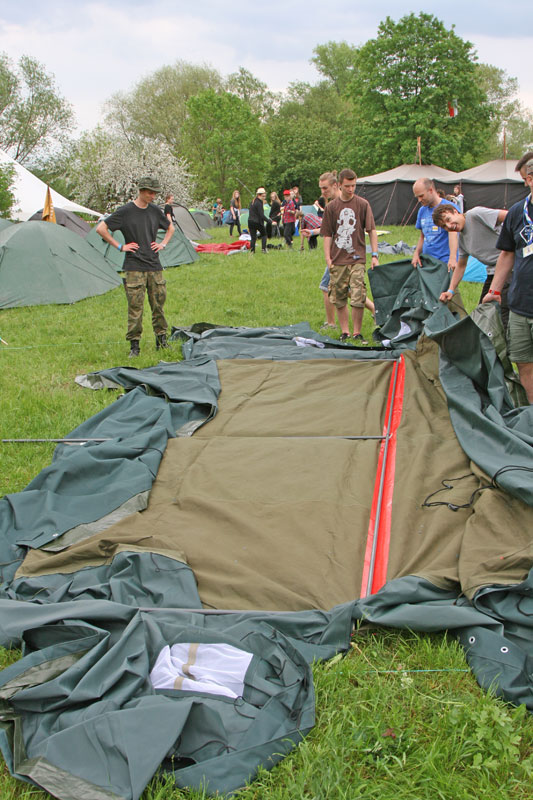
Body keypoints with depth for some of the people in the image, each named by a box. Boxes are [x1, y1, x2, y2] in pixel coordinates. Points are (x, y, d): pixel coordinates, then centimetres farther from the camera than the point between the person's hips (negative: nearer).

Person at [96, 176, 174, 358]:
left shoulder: (155, 211, 9)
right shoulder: (126, 211, -5)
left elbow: (170, 228, 28)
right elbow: (100, 228, -4)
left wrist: (163, 244, 12)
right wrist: (119, 246, -5)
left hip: (154, 266, 4)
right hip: (134, 267, -4)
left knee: (158, 304, 8)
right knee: (135, 306, -4)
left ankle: (161, 339, 20)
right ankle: (134, 345, 3)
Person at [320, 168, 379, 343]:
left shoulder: (363, 204, 3)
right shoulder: (331, 207, 6)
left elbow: (372, 230, 4)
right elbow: (327, 235, 9)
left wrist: (375, 255, -3)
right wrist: (328, 258, 0)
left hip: (357, 258, -2)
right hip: (337, 261, 2)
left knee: (358, 298, -8)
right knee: (338, 298, 5)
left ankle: (357, 333, 5)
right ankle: (344, 332, 17)